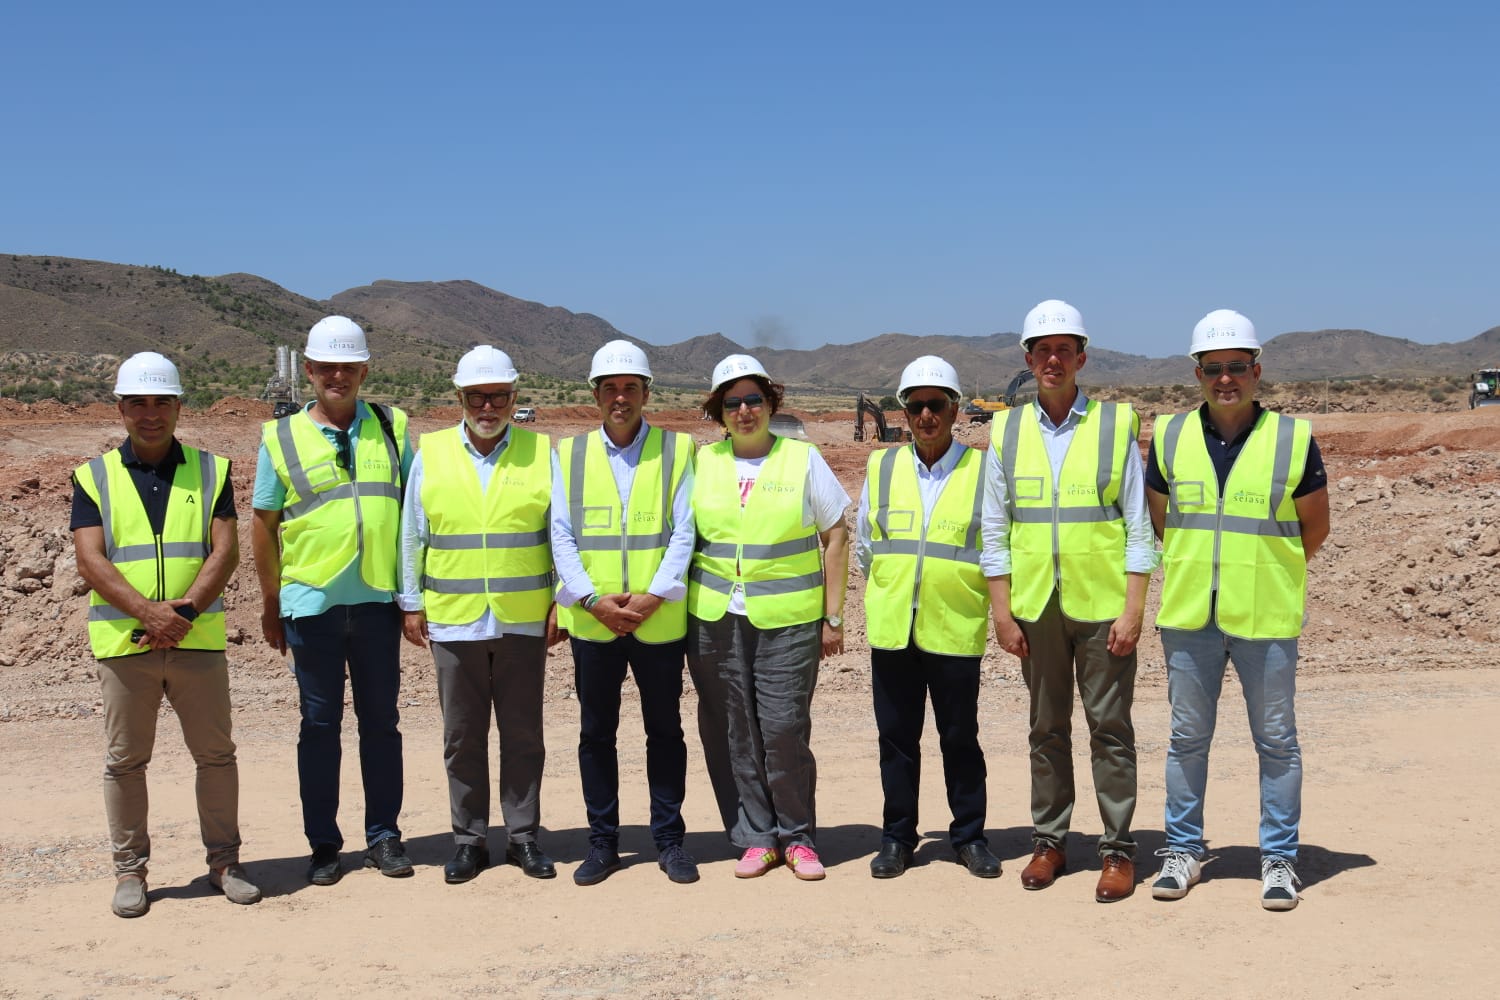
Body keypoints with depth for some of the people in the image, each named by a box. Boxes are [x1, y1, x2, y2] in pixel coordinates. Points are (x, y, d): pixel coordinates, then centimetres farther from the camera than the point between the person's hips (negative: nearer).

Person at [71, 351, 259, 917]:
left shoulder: (210, 472, 8)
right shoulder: (95, 478, 6)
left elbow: (225, 552, -1)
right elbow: (90, 561, -5)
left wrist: (186, 609, -16)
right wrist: (147, 611, -19)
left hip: (198, 640, 1)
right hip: (123, 643, 0)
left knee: (216, 754, 5)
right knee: (125, 761, 5)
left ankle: (223, 861, 17)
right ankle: (129, 870, 16)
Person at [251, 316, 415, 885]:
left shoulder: (392, 428, 6)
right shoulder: (282, 438, 3)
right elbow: (263, 525, 6)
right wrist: (270, 605, 6)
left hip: (378, 601, 1)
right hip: (311, 603, -1)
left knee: (381, 721, 8)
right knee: (320, 724, 6)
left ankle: (383, 836, 19)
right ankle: (323, 845, 16)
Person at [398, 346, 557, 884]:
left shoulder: (542, 452, 3)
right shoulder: (430, 454, 5)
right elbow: (412, 534, 7)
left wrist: (562, 602, -1)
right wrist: (411, 603, 5)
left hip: (524, 621, 0)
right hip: (453, 620, 1)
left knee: (523, 734, 7)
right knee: (462, 737, 8)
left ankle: (523, 836, 18)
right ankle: (470, 840, 19)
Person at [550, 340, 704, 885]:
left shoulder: (676, 451, 1)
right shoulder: (569, 454, 6)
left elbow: (683, 532, -4)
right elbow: (561, 535, 1)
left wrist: (653, 596, -15)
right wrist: (593, 599, -11)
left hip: (658, 620, -1)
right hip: (591, 621, 1)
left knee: (665, 731, 8)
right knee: (596, 733, 8)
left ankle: (669, 840, 19)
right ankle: (602, 842, 19)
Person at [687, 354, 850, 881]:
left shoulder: (803, 459, 3)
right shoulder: (702, 463, 8)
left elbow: (836, 537, 4)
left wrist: (833, 617, 0)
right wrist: (683, 613, 7)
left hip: (788, 620, -2)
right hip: (718, 619, 2)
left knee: (784, 728, -6)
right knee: (741, 732, 5)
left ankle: (797, 837, 10)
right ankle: (757, 838, 16)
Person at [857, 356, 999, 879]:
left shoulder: (983, 471, 0)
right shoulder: (881, 468, 8)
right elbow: (863, 545, 16)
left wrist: (956, 584, -1)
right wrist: (892, 590, 9)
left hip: (955, 629, -2)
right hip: (891, 626, 2)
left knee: (959, 737, 6)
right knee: (897, 736, 9)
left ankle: (970, 836, 20)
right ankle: (897, 837, 20)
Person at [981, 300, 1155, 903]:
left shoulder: (1115, 425, 0)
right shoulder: (1006, 431, 6)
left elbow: (1139, 525, -2)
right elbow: (994, 529, 7)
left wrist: (1133, 611, -8)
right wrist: (1002, 613, 1)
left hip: (1101, 604, -2)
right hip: (1034, 605, 2)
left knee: (1110, 728, 3)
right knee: (1047, 729, 11)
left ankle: (1118, 848, 13)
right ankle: (1049, 841, 23)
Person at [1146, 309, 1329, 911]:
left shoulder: (1293, 439, -4)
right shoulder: (1169, 437, 2)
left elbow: (1315, 527, 5)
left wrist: (1264, 571, 8)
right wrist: (1197, 573, 11)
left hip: (1266, 618, -2)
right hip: (1188, 615, 2)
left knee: (1276, 740, 6)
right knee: (1187, 737, 11)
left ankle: (1279, 858, 19)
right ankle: (1184, 850, 24)